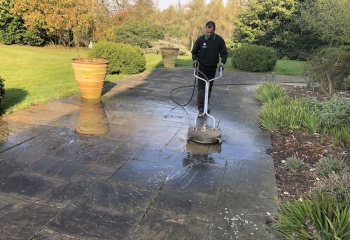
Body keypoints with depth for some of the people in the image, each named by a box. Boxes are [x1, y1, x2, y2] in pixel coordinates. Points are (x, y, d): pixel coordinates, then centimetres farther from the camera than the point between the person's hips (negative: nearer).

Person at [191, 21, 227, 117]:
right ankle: (201, 109, -13)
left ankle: (206, 106, 24)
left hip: (213, 68, 2)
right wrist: (195, 60, -12)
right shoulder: (200, 39, -7)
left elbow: (224, 53, 2)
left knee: (209, 88, 11)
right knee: (201, 88, -11)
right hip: (202, 67, -2)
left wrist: (222, 62, -13)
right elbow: (194, 52, 4)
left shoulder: (219, 40, -6)